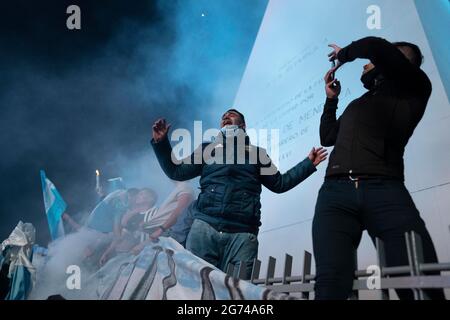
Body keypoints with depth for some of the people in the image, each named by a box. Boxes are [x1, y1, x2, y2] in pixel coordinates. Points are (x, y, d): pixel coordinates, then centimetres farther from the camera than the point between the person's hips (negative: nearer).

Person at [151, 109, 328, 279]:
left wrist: (309, 163, 17)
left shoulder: (256, 153, 23)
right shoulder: (208, 149, 23)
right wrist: (160, 142, 12)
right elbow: (176, 172, 22)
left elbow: (279, 183, 23)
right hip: (204, 226, 0)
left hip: (243, 233, 0)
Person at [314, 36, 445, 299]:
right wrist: (331, 99, 42)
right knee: (331, 283, -19)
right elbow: (327, 137, 45)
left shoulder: (414, 88, 15)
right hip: (336, 193, 4)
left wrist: (345, 54, 18)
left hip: (385, 192, -4)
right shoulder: (359, 103, 34)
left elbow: (374, 47, -1)